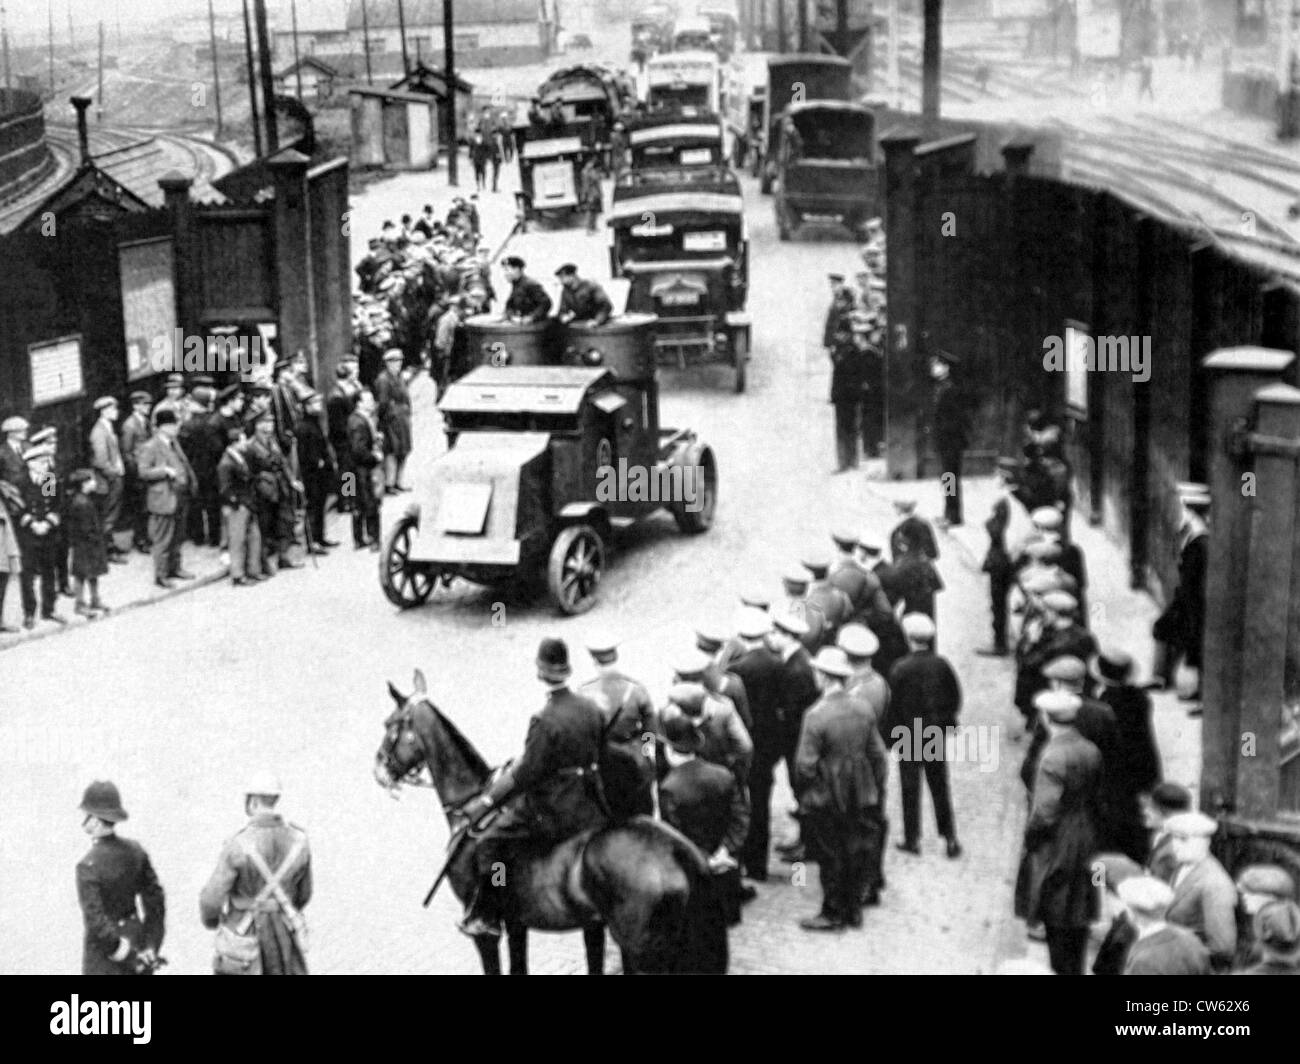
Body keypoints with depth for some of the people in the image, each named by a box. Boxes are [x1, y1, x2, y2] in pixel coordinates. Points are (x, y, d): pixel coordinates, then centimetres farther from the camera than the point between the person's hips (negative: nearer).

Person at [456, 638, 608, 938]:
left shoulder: (545, 721, -22)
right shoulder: (592, 709, -1)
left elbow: (525, 774, -20)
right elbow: (600, 755, 11)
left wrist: (486, 801, -13)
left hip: (549, 809, -7)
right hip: (588, 805, 7)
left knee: (489, 843, 3)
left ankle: (486, 915, 7)